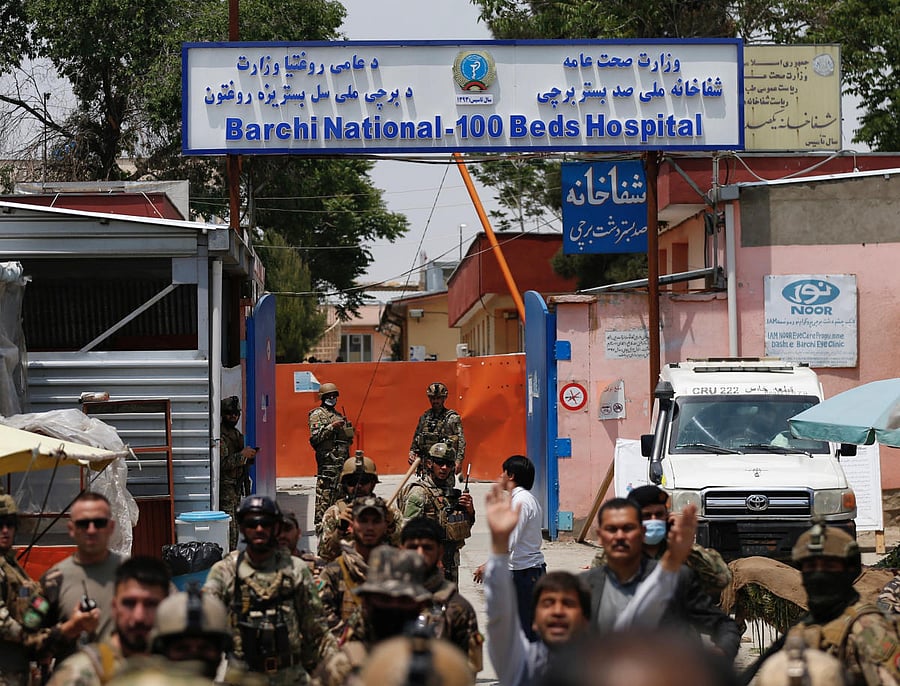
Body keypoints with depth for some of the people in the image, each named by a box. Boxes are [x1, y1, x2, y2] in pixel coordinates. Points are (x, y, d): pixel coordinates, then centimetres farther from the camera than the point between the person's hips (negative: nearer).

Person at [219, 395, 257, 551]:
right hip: (225, 488, -9)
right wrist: (242, 455, -19)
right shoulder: (220, 435, -12)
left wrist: (249, 457, 8)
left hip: (237, 486, 9)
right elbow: (221, 464, -22)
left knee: (235, 527, 9)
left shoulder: (236, 433, 18)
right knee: (230, 529, -13)